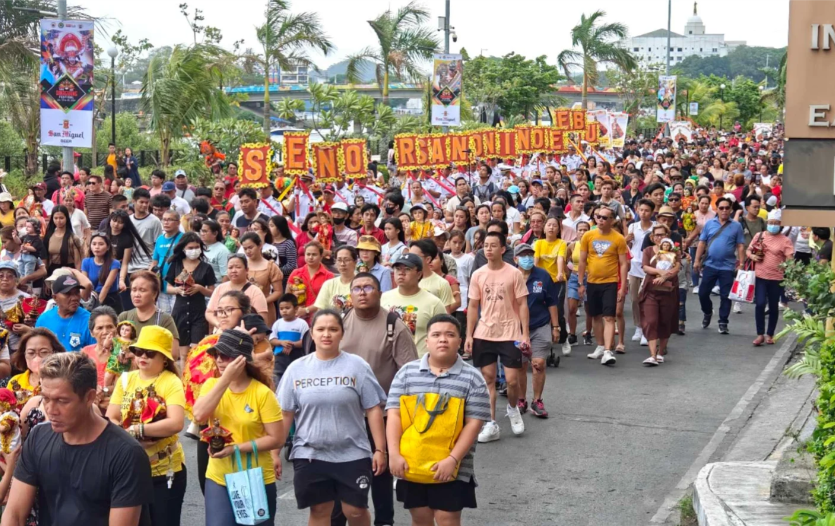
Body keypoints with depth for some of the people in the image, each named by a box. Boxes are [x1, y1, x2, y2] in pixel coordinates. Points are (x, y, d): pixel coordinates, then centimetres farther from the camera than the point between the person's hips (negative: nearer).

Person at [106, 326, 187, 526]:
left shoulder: (171, 382, -10)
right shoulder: (126, 379, 5)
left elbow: (175, 423, -24)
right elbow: (110, 419, 1)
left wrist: (135, 430, -20)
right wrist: (128, 437, -18)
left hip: (164, 471, -4)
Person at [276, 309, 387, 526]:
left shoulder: (357, 366, -3)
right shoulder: (296, 368, 1)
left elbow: (373, 410, -2)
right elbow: (285, 414, 3)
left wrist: (380, 449, -5)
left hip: (353, 454, -1)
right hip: (309, 455, 1)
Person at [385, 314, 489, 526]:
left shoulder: (472, 378, -3)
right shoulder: (407, 372, 4)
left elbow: (473, 423, -8)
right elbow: (394, 415, 0)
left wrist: (452, 459, -17)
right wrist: (394, 454, -11)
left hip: (451, 469, -2)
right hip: (411, 465, 3)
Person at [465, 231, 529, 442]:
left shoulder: (514, 273, -6)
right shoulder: (477, 275, 2)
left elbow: (522, 305, -3)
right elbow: (473, 306, 6)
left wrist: (525, 334, -9)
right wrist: (469, 335, 1)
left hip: (510, 334, -3)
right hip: (484, 335, 3)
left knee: (512, 379, -3)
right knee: (488, 379, 5)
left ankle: (513, 409, 28)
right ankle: (491, 424, 12)